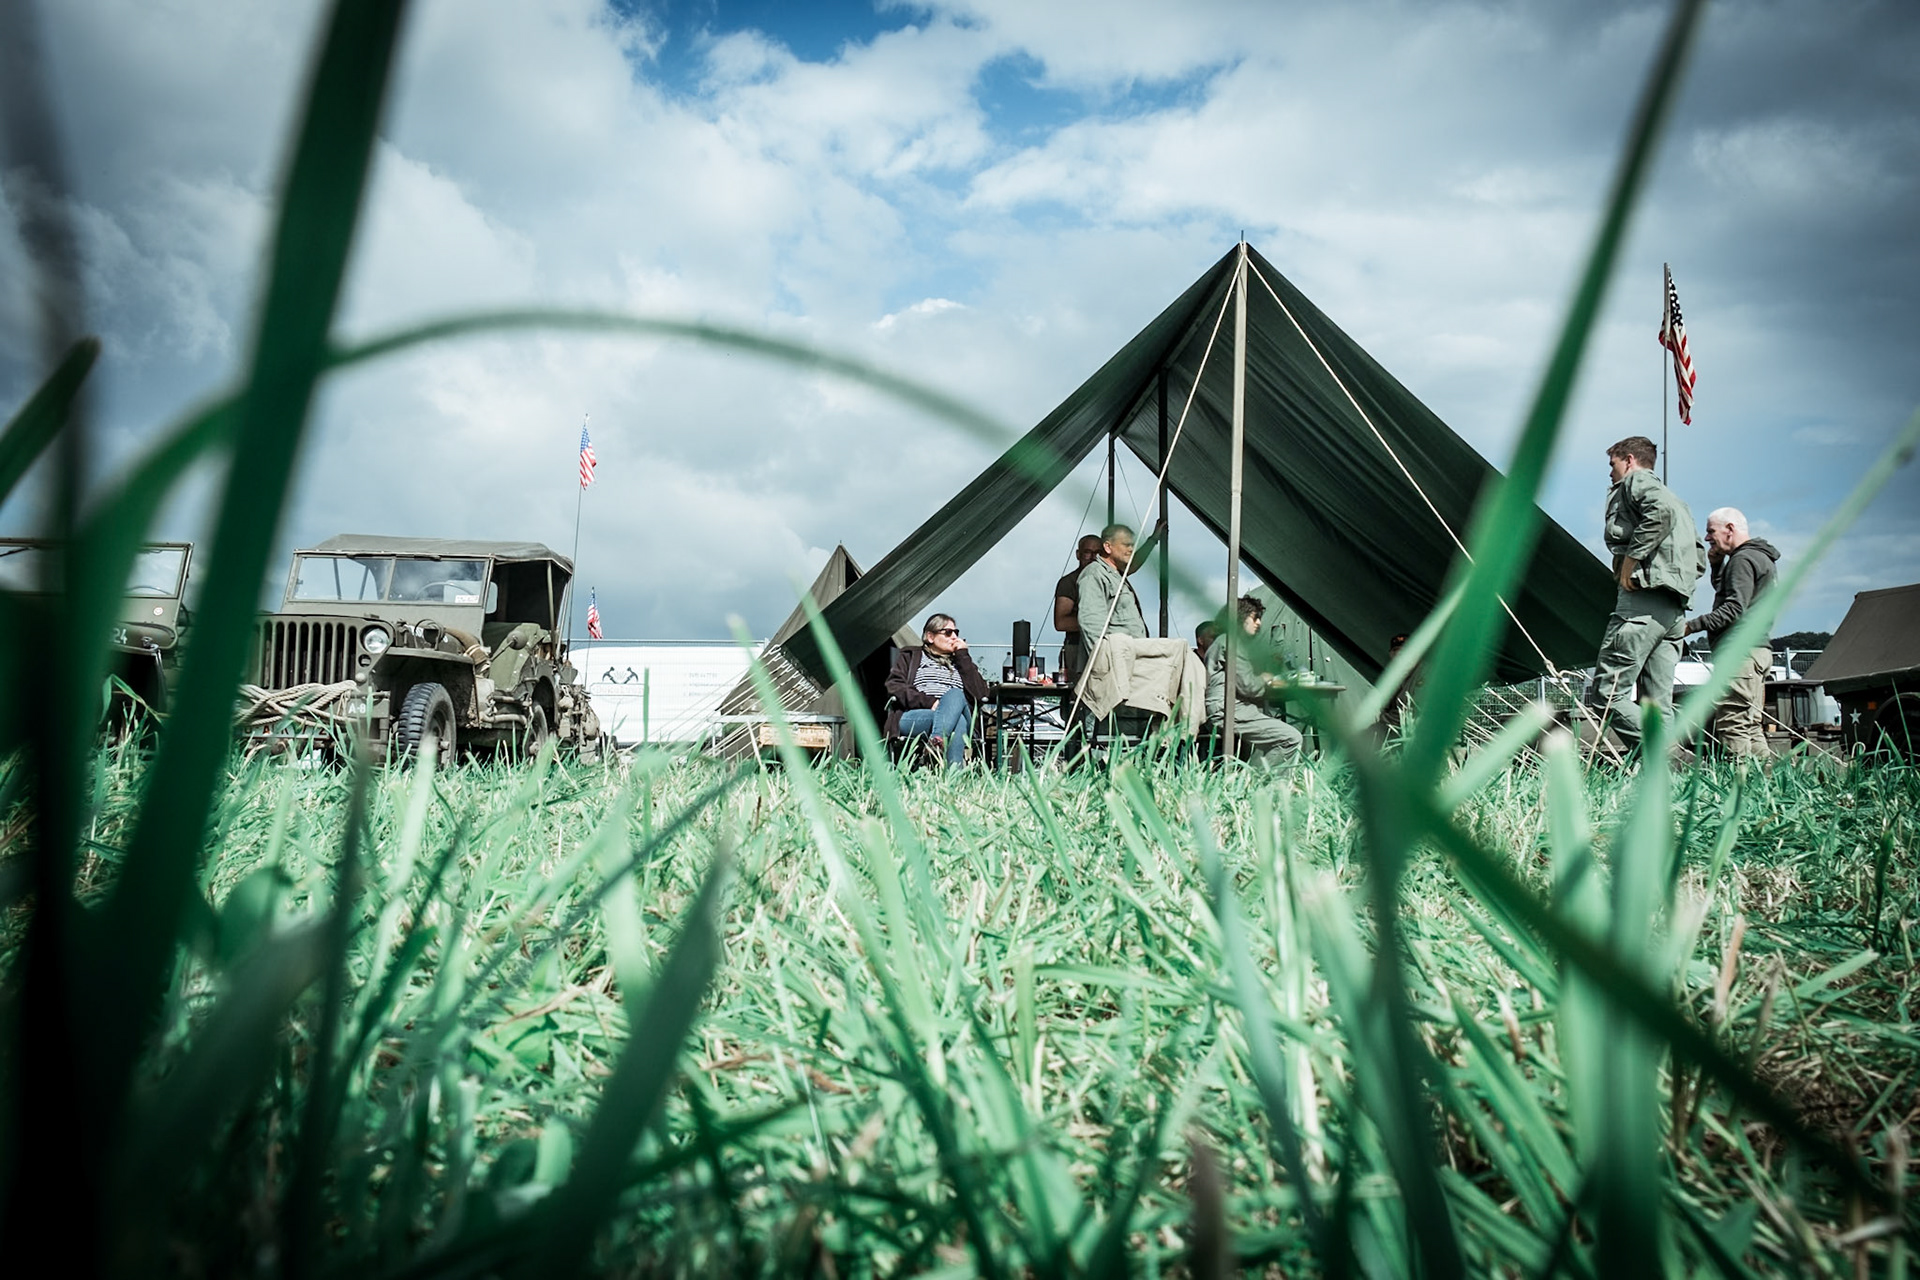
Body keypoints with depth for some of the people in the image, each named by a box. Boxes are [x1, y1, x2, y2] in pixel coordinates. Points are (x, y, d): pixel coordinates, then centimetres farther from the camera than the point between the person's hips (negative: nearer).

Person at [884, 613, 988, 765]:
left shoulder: (960, 662, 31)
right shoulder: (910, 656, 25)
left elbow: (980, 695, 12)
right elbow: (893, 686, 4)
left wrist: (963, 656, 12)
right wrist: (929, 702, -11)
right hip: (913, 718, -2)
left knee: (955, 694, -33)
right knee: (958, 720, -34)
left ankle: (937, 742, -58)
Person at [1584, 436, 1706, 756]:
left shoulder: (1636, 481, 6)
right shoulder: (1675, 498, 33)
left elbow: (1661, 511, -18)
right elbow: (1699, 560, 26)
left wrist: (1631, 558, -16)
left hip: (1644, 599, -9)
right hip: (1676, 609, 10)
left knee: (1605, 694, -15)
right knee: (1657, 704, 4)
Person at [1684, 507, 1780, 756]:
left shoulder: (1743, 559, -9)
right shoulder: (1759, 556, 23)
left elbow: (1734, 608, -19)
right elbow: (1723, 591, 34)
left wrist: (1692, 625, -22)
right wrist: (1716, 565, 18)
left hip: (1740, 653, -11)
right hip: (1755, 651, 11)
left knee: (1731, 724, -14)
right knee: (1750, 726, 10)